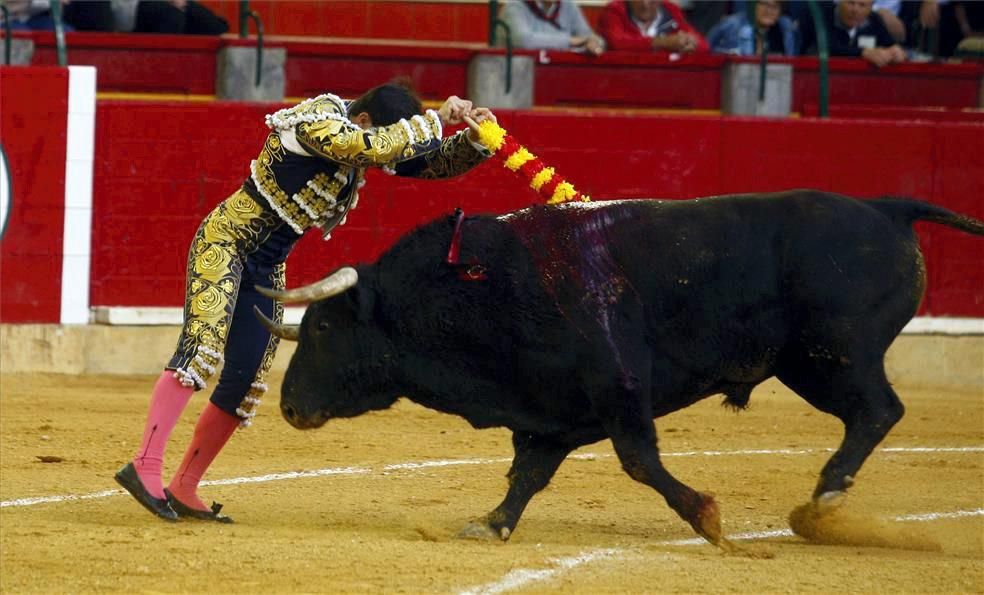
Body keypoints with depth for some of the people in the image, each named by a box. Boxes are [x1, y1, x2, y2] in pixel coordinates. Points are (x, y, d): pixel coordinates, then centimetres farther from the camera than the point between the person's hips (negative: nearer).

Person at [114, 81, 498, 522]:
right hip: (223, 244, -9)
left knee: (245, 386, 4)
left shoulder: (366, 140, 5)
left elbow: (437, 162, 8)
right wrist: (436, 120, -26)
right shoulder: (317, 123, -20)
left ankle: (183, 490, 10)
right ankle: (145, 467, -33)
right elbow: (376, 147, -36)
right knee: (202, 352, -25)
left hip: (266, 270, 9)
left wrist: (475, 137, -10)